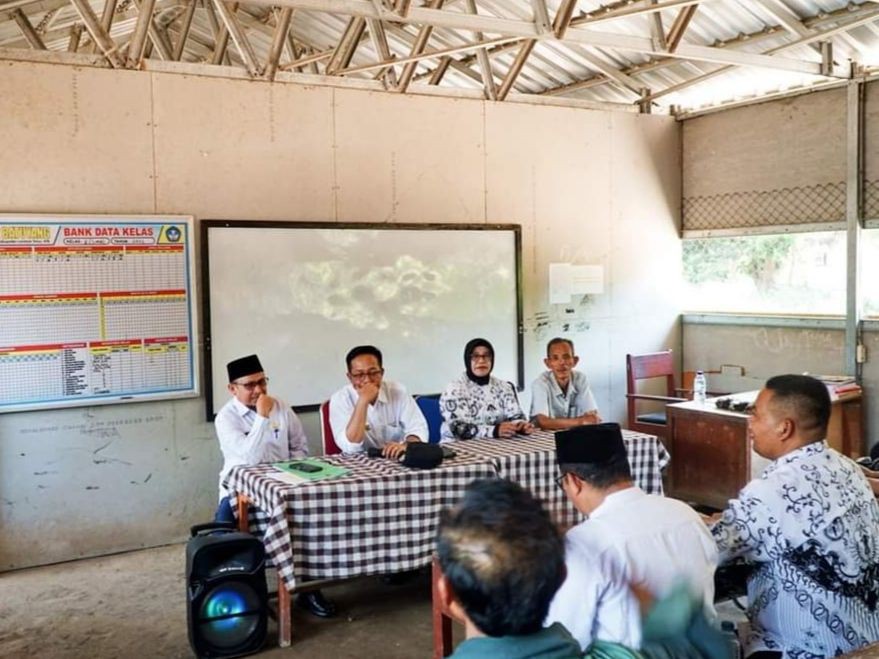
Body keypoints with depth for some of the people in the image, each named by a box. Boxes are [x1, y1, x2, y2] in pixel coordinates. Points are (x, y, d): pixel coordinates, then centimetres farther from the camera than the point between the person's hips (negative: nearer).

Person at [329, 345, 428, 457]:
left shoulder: (397, 391, -3)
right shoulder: (340, 399, -9)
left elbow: (418, 428, -9)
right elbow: (350, 447, -19)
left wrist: (405, 445, -30)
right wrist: (362, 401, -24)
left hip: (397, 461, 2)